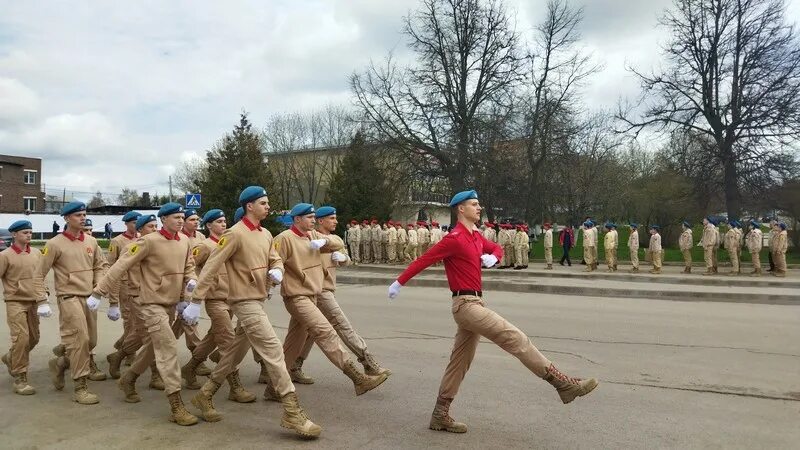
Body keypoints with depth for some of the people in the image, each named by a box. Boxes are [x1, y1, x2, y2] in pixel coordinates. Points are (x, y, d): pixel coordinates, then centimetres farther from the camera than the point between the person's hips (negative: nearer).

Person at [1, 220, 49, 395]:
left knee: (34, 338, 13)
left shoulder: (36, 253, 5)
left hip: (34, 302, 5)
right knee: (21, 338, -12)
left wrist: (43, 301, 10)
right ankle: (20, 379, -1)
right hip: (15, 303, -5)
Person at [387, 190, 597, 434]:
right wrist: (399, 282, -8)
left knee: (460, 361, 12)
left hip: (474, 304, 10)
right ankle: (563, 384, -5)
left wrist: (493, 257, 3)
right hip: (466, 304, -10)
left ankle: (440, 416, 20)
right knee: (516, 339, -11)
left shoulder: (476, 237, 14)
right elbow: (424, 260, -12)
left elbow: (497, 248, 28)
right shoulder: (454, 239, -14)